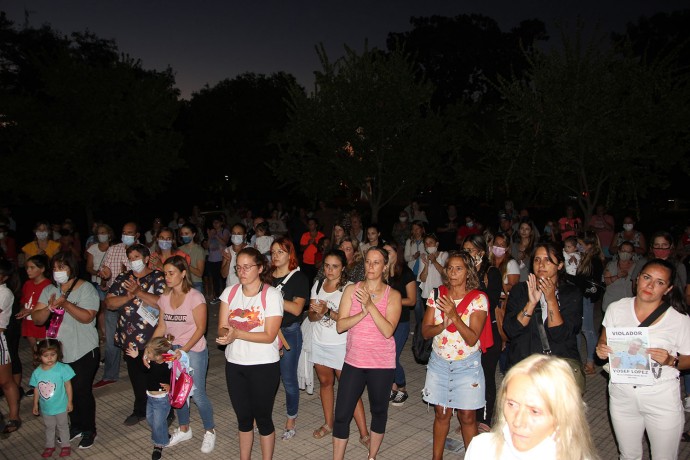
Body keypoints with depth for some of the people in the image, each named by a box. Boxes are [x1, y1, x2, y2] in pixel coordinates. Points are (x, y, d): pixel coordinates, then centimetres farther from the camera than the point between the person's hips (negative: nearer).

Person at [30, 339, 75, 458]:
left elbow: (68, 386, -13)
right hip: (46, 407, 3)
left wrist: (69, 402, -10)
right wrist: (35, 405, 7)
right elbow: (37, 390, 1)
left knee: (62, 426, 16)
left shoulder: (62, 369, -21)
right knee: (49, 427, 22)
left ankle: (65, 445, 34)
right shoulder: (37, 372, -11)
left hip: (60, 406, -3)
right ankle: (50, 446, 42)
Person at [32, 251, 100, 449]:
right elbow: (37, 319, 0)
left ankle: (89, 430, 21)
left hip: (83, 351, -5)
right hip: (58, 352, 5)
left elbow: (87, 317, -19)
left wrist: (65, 303, -29)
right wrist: (50, 307, -19)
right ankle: (75, 426, 33)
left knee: (82, 391, 2)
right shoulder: (49, 290, 6)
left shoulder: (86, 288, -10)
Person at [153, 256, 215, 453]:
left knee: (197, 394, -2)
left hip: (194, 350, -5)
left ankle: (210, 431, 20)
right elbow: (161, 327, 7)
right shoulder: (164, 298, 4)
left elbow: (200, 328, -15)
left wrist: (184, 350, -23)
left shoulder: (195, 297, -14)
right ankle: (184, 429, 35)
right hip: (173, 351, 6)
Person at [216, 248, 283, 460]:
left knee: (262, 417, 8)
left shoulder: (272, 294, -13)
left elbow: (269, 336, -17)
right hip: (234, 363, 5)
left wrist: (237, 333, -27)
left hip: (264, 365, -4)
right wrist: (226, 334, -27)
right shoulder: (230, 292, 1)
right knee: (243, 416, 19)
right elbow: (222, 329, -3)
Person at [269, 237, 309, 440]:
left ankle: (291, 421, 22)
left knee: (288, 378, 4)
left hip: (289, 332, -3)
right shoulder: (267, 276, 7)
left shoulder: (299, 278, -5)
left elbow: (297, 309, -14)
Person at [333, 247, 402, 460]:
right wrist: (362, 313, -21)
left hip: (382, 363, -1)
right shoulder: (351, 290, -1)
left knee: (379, 411, 16)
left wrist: (370, 305, -24)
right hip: (354, 361, 1)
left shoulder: (393, 295, -5)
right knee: (342, 415, 1)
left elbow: (388, 331, -16)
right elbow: (340, 326, -7)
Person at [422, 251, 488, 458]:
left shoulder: (478, 299, -11)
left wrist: (454, 316, -30)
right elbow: (425, 331, -5)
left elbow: (472, 339, -18)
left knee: (467, 416, 7)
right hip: (439, 362, 3)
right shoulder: (437, 294, -3)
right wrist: (443, 324, -24)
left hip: (467, 365, -2)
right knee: (441, 413, 14)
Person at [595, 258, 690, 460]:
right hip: (622, 396, 2)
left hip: (663, 400, -2)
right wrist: (601, 350, -15)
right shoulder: (616, 309, -5)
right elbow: (603, 343, 7)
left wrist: (671, 361, -22)